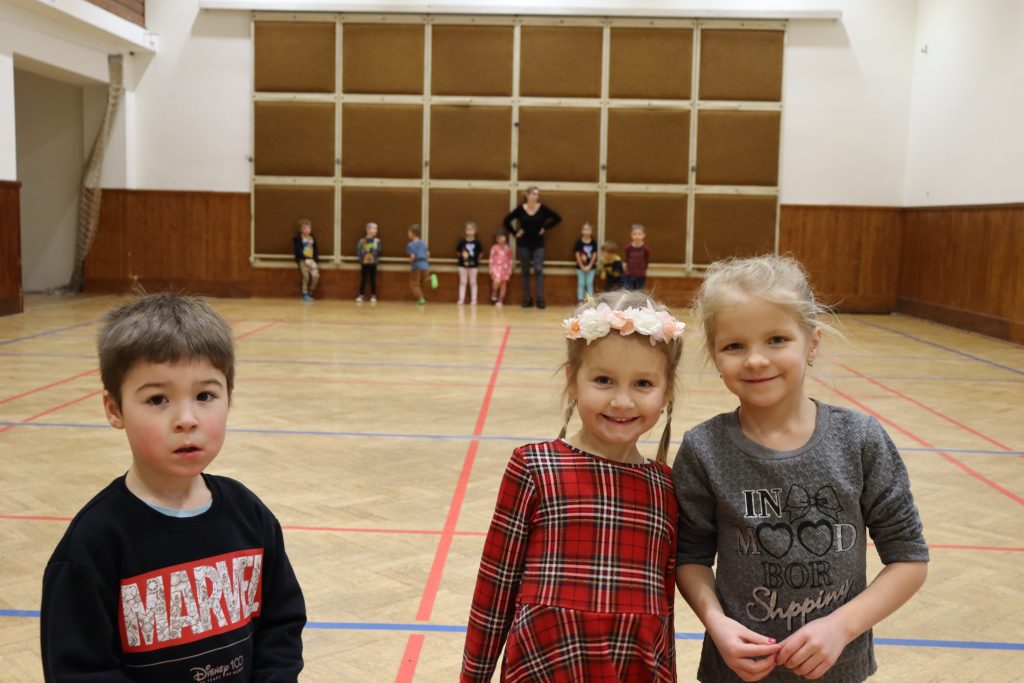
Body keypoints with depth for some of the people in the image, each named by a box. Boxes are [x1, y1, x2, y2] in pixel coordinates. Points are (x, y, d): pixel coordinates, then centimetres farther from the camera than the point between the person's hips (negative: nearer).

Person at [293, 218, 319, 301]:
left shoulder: (312, 238, 12)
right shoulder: (298, 238, -2)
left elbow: (316, 250, 11)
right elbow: (298, 250, -11)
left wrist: (315, 260, -2)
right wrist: (306, 259, -19)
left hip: (311, 260, 4)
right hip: (302, 259, -4)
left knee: (316, 275, -15)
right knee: (306, 276, -18)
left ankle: (310, 292, 6)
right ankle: (305, 294, -1)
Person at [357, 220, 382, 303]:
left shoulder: (377, 241, -2)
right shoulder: (362, 240, -4)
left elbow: (378, 252, 3)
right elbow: (358, 251, 1)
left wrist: (377, 259, -6)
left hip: (373, 264, 0)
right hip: (364, 263, 0)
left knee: (373, 280, 5)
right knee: (363, 280, 5)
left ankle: (373, 296, 13)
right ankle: (361, 296, 12)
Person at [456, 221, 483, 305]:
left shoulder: (477, 242, -8)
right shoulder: (462, 242, -7)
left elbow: (480, 253, 2)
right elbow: (458, 251, 5)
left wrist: (477, 260, 2)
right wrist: (462, 255, -4)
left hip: (473, 265, -1)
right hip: (463, 264, 1)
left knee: (473, 283, 7)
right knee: (463, 282, 7)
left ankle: (473, 300, 12)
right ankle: (461, 299, 10)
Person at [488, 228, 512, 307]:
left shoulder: (508, 248, 4)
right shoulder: (494, 247, -4)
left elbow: (510, 259, 10)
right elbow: (491, 258, -2)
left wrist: (510, 269, 7)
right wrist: (490, 268, -8)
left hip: (505, 268, 3)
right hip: (496, 267, -3)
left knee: (504, 284, 4)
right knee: (497, 280, -25)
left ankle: (500, 301, 12)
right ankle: (494, 293, 3)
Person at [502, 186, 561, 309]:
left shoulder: (543, 208, -7)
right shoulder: (520, 209, -7)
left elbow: (557, 218, 1)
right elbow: (507, 221, 3)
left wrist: (545, 228, -3)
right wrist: (515, 232, -2)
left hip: (538, 244, 0)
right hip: (523, 244, 0)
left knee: (539, 270, -7)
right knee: (525, 271, 6)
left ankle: (540, 299, -5)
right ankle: (527, 299, 11)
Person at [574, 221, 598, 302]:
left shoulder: (593, 243, -3)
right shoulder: (579, 242, -7)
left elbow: (594, 255, -3)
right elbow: (577, 255, -7)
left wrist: (589, 266, -9)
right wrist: (582, 266, -11)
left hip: (591, 267, 1)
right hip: (580, 267, -1)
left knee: (589, 283, 5)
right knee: (581, 283, 4)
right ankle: (580, 300, 10)